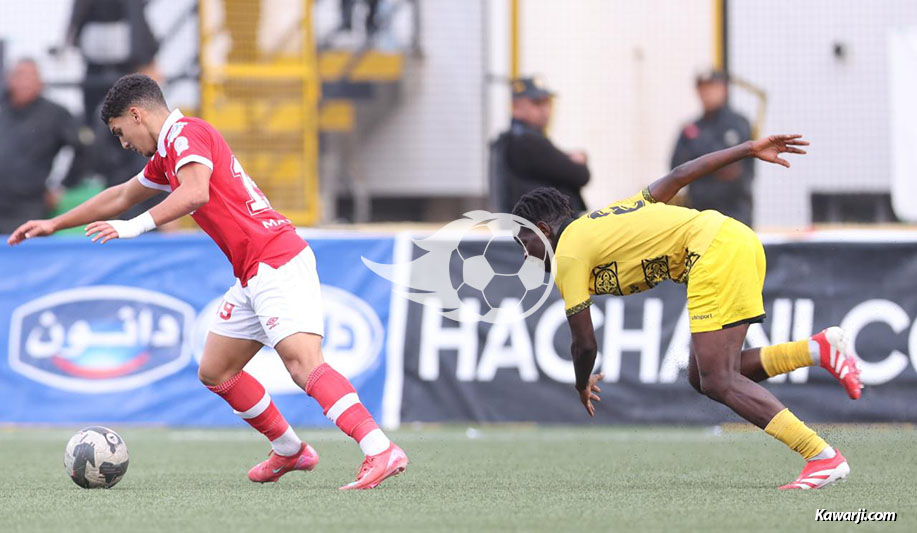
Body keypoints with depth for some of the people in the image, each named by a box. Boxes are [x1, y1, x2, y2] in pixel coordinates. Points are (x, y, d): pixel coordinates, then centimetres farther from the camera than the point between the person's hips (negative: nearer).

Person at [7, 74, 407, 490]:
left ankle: (381, 451, -36)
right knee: (215, 372, 15)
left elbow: (195, 192, -28)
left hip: (276, 264, -10)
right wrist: (54, 224, 45)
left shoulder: (185, 134, -8)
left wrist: (135, 226, -29)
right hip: (254, 274, 10)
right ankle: (289, 451, 25)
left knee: (304, 364, -25)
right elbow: (121, 196, 39)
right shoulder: (167, 153, 24)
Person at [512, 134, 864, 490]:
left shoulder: (567, 255, 1)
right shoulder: (608, 216, 25)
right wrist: (749, 150, 22)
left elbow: (585, 344, 2)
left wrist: (582, 387, 23)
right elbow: (679, 176, 21)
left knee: (716, 382, -12)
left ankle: (823, 457, -20)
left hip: (717, 253, -9)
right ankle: (820, 349, 3)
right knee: (702, 378, 8)